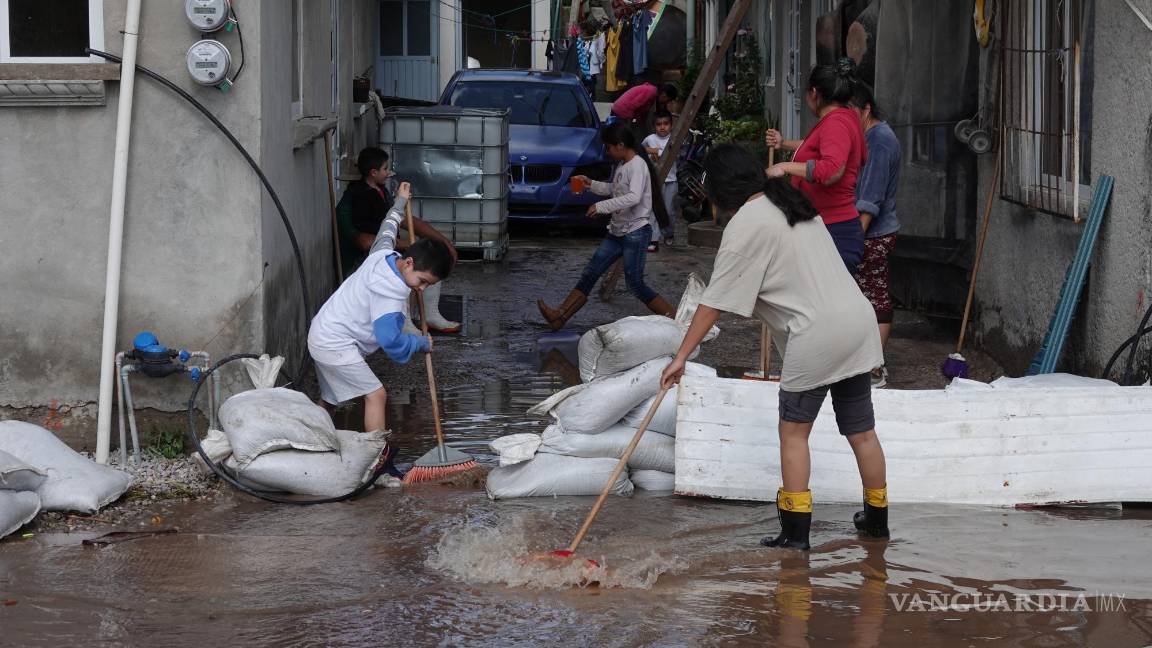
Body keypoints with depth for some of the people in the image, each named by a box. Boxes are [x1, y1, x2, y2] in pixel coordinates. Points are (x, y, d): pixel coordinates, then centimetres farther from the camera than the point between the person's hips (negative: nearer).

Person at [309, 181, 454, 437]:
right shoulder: (391, 294, -26)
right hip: (336, 346, -10)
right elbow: (390, 340, -28)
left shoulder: (382, 255, 0)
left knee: (327, 399, 19)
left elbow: (387, 230, 24)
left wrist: (400, 203, 40)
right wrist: (423, 343, -11)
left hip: (321, 334, 10)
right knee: (376, 395, -14)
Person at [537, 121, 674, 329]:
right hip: (617, 232, 9)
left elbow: (634, 197, -29)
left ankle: (672, 317, -1)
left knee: (636, 284, -9)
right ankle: (560, 316, 3)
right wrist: (591, 184, 15)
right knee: (590, 273, 5)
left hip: (636, 232, -9)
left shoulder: (637, 165, -16)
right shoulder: (622, 166, 12)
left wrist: (601, 207, -26)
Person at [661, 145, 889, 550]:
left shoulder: (746, 225, -9)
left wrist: (682, 356, -9)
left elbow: (715, 302, -11)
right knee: (861, 430, 16)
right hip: (859, 320, 8)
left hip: (817, 335, -8)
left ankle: (795, 531, 3)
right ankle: (876, 519, 26)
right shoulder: (792, 204, 17)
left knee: (794, 431, 4)